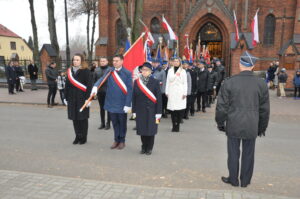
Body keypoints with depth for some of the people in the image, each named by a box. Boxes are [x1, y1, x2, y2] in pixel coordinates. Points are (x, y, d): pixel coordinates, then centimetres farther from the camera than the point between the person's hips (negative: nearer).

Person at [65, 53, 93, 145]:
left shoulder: (86, 71, -6)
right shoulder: (70, 71, 11)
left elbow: (89, 85, -11)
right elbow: (67, 85, 13)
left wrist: (88, 98, -16)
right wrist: (66, 97, 11)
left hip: (82, 99, -5)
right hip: (72, 99, 5)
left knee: (83, 118, 3)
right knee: (75, 118, 8)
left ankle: (83, 137, 15)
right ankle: (78, 136, 21)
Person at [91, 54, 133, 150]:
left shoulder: (127, 73, -7)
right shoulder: (110, 72, 4)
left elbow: (130, 89, -9)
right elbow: (102, 79, -10)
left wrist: (128, 104, -14)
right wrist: (95, 86, -32)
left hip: (122, 103, -3)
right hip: (111, 102, 3)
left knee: (122, 123, 10)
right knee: (115, 122, 14)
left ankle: (122, 141, 25)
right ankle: (116, 140, 28)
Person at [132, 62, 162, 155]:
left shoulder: (155, 82, -3)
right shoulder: (136, 82, 4)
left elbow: (159, 98, -5)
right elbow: (134, 97, 5)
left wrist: (158, 113, -10)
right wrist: (134, 111, 2)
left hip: (151, 111, -2)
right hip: (140, 111, 2)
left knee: (151, 130, 4)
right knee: (142, 130, 8)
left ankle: (149, 148, 21)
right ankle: (144, 147, 26)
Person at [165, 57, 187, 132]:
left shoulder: (183, 71, 7)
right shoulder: (170, 70, 13)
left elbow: (185, 83, 5)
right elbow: (168, 81, 12)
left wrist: (185, 93, -2)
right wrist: (167, 92, 3)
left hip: (180, 92, -1)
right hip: (172, 92, 2)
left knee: (180, 110, -8)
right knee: (172, 110, -4)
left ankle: (177, 125, 2)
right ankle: (174, 125, 4)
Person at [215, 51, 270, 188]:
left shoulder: (229, 82, -8)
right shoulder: (261, 84, -2)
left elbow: (222, 106, -5)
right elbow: (264, 109, 5)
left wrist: (220, 123, 9)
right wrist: (262, 127, 16)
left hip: (233, 126, -1)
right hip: (252, 127, 2)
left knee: (233, 154, 12)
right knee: (248, 155, 14)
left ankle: (233, 180, 25)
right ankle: (245, 181, 28)